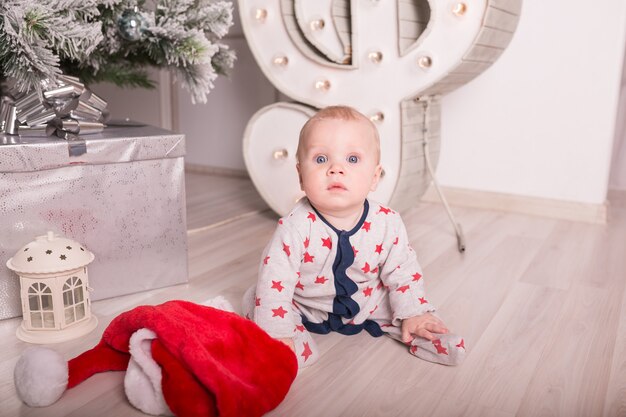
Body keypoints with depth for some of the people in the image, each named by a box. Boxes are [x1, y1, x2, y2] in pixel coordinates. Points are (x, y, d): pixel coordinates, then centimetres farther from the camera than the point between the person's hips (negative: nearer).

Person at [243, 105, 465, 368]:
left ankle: (423, 337, 15)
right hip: (305, 308, -1)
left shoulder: (388, 224, -21)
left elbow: (402, 273, -5)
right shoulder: (295, 228, -31)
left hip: (367, 303, 2)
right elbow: (274, 282, -26)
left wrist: (413, 313, -5)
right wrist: (278, 334, -29)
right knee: (255, 299, -13)